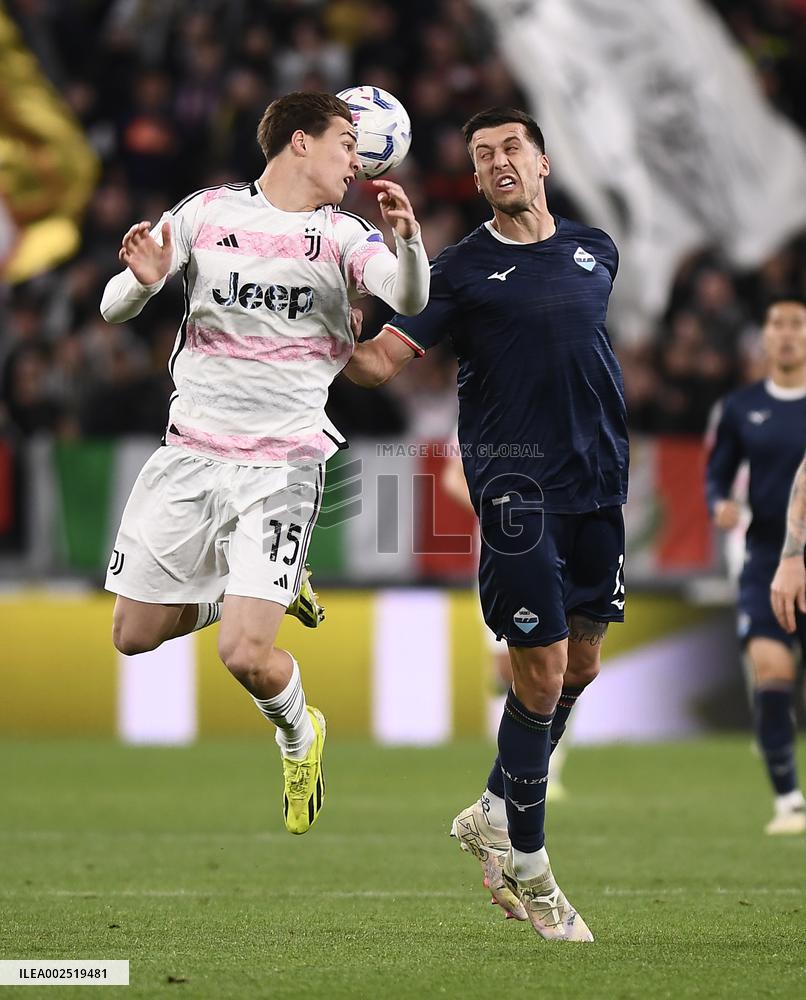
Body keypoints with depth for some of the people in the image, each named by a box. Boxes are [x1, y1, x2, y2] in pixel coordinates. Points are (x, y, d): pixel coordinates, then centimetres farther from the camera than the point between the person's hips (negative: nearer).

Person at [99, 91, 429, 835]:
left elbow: (409, 300, -18)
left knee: (245, 656, -14)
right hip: (190, 453, 3)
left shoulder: (342, 236, -1)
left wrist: (407, 240, -38)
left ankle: (300, 736, 19)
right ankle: (250, 589, 35)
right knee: (134, 635, 8)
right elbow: (115, 308, 2)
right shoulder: (206, 212, 2)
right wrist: (142, 282, -21)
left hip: (284, 464, -3)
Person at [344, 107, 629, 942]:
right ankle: (527, 870, 3)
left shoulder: (594, 252, 11)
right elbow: (378, 360, -9)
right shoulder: (464, 268, -2)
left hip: (597, 483, 5)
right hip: (516, 486, -5)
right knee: (543, 669, -8)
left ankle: (493, 812, 30)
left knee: (580, 667, 11)